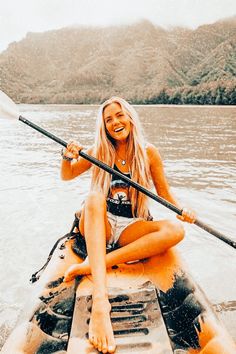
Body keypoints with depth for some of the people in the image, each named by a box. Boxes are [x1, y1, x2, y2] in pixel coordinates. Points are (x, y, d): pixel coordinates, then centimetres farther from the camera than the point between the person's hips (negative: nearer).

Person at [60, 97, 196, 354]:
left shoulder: (148, 152, 0)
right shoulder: (99, 151, 2)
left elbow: (164, 193, 5)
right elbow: (67, 176, 9)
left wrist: (181, 210, -15)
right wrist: (67, 158, -13)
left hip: (130, 229, 1)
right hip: (99, 225, 0)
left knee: (175, 230, -26)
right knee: (95, 197, -33)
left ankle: (91, 265, -33)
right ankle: (100, 299, -49)